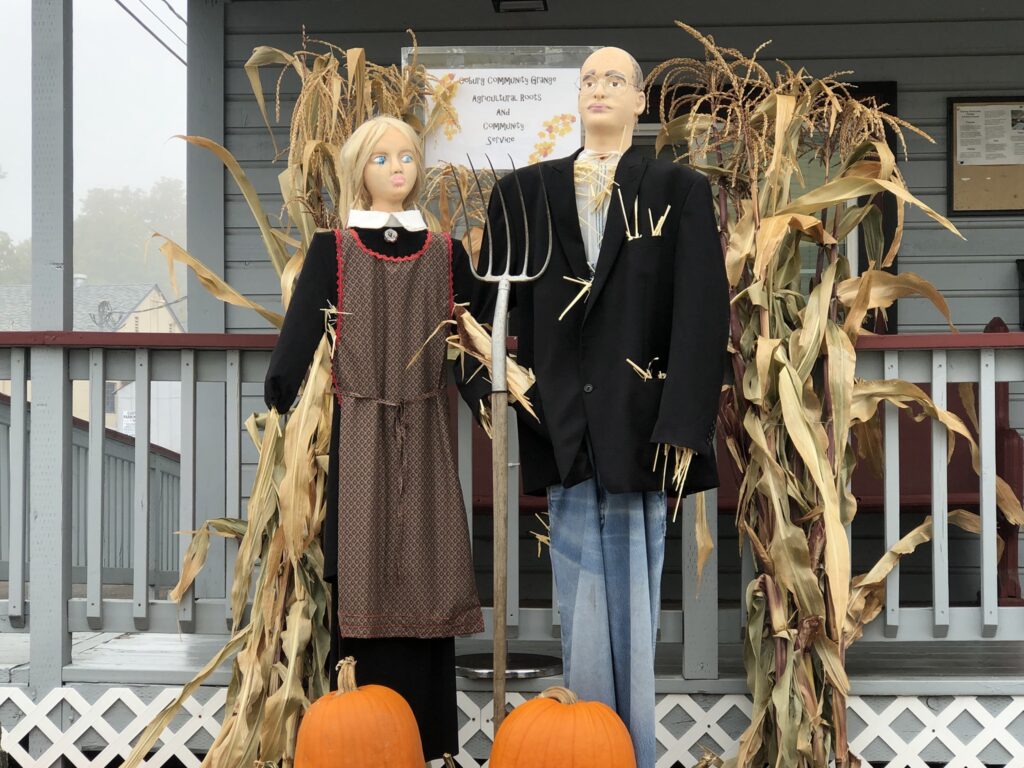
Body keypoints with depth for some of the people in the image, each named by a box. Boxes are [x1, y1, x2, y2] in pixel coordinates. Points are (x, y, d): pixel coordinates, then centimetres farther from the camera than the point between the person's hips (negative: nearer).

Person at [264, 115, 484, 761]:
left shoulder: (446, 253, 7)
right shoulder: (331, 251, 2)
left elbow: (476, 343, 9)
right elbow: (297, 342, 0)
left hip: (425, 440, 2)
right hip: (358, 436, -2)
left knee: (423, 578, 2)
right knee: (360, 580, -3)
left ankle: (425, 737, 9)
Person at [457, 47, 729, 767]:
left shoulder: (680, 190, 3)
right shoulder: (525, 192, 11)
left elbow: (703, 315, -4)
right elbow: (492, 302, 11)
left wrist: (682, 428, -12)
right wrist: (484, 390, -3)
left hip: (638, 429, -2)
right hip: (563, 430, 2)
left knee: (634, 605, 3)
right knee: (580, 603, 5)